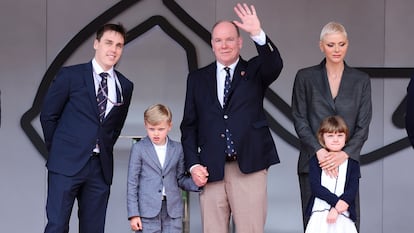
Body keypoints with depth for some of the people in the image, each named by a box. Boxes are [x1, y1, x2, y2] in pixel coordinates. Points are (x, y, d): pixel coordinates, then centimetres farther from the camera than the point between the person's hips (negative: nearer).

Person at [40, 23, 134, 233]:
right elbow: (48, 115, 4)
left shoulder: (125, 86, 10)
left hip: (101, 167, 4)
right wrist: (59, 150, 8)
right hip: (66, 164, -4)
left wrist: (104, 151, 12)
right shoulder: (70, 75, -1)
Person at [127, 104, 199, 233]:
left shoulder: (177, 148, 8)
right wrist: (133, 214, -5)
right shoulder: (139, 148, 0)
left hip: (173, 210, 3)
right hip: (147, 210, -3)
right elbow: (132, 182, -1)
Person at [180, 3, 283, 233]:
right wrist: (193, 165, 0)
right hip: (210, 170, 2)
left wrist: (258, 34, -31)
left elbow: (275, 65, -15)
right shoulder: (197, 78, 13)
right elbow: (189, 125, 12)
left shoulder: (254, 71, 9)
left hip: (249, 167, -2)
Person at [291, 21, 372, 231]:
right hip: (313, 163, -1)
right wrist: (319, 151, -12)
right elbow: (299, 120, 1)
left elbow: (363, 125, 4)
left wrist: (344, 154, -11)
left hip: (347, 162, 1)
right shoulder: (305, 77, 5)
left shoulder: (361, 80, 8)